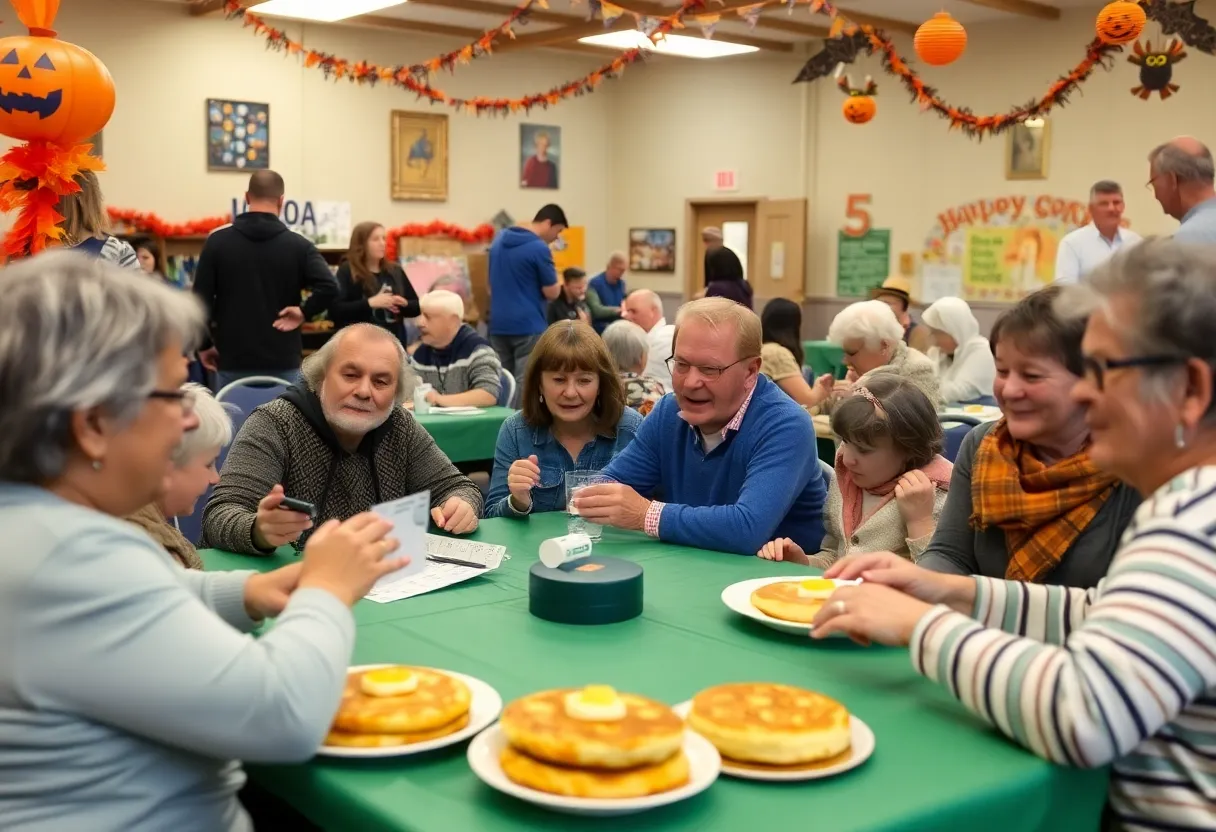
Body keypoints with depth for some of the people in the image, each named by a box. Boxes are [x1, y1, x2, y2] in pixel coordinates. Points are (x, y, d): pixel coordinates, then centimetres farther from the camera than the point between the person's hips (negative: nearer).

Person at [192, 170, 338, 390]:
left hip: (233, 361, 1)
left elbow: (201, 298, -1)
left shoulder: (217, 242, 0)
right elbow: (329, 289, -16)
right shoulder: (298, 245, -3)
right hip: (283, 363, -1)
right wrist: (304, 311, -2)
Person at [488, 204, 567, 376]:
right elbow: (551, 292, -9)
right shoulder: (540, 248, -13)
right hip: (528, 325, -7)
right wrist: (553, 277, 8)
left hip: (498, 324, 7)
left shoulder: (499, 241, 12)